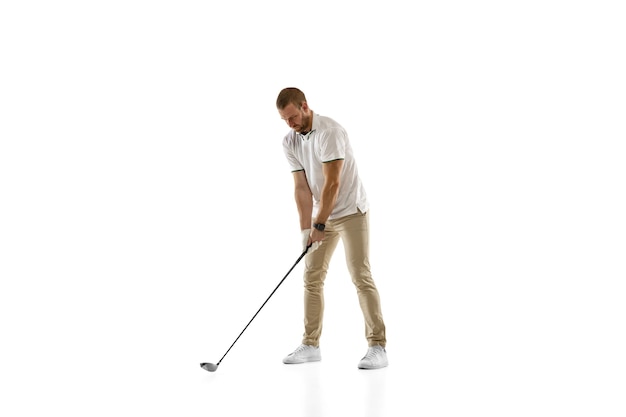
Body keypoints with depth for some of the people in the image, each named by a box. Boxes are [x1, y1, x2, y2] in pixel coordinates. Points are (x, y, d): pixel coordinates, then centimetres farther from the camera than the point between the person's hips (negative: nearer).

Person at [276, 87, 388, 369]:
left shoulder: (329, 132, -22)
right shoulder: (289, 142, 0)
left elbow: (332, 183, -24)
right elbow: (301, 188, -1)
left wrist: (319, 225, -22)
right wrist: (305, 228, -10)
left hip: (351, 212, -7)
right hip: (321, 215, 7)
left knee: (361, 276, -11)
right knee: (312, 277, 5)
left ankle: (378, 346, -7)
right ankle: (311, 345, 12)